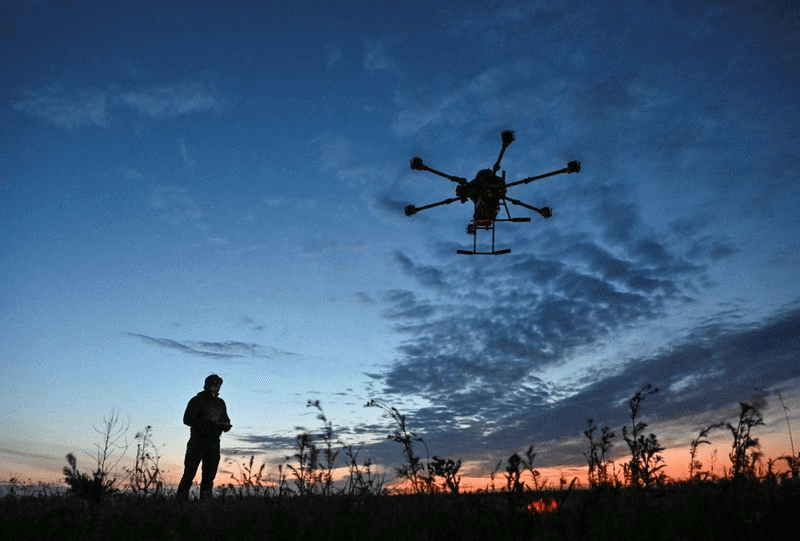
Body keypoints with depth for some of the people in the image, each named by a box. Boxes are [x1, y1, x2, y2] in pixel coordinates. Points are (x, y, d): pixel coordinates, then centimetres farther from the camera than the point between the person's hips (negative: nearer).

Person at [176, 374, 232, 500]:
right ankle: (181, 499, 0)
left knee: (209, 475, 7)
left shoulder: (220, 403, 15)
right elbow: (187, 419, -13)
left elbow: (225, 419, 21)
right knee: (189, 473, -6)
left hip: (214, 444, 5)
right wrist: (207, 424, -23)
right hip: (198, 442, -5)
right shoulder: (197, 400, -3)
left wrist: (226, 425, -5)